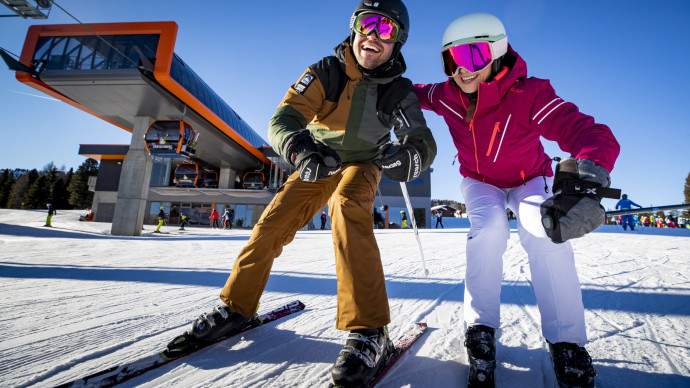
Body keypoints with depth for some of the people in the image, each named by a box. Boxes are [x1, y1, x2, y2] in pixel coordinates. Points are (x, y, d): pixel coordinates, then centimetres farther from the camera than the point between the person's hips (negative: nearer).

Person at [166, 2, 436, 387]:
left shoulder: (400, 91, -12)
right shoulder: (326, 72, -14)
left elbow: (424, 142, -22)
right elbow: (283, 118, -25)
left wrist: (407, 155, -47)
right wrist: (301, 149, -48)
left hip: (361, 165, -1)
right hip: (316, 163, 2)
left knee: (347, 207, -35)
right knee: (272, 222, -10)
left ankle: (369, 331, -33)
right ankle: (235, 307, 11)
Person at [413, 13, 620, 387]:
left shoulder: (529, 95, -32)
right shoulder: (447, 96, -19)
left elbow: (596, 137, -45)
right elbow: (416, 93, 6)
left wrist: (582, 181, -64)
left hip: (529, 180, -1)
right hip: (479, 181, 2)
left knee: (545, 231, -30)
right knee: (489, 228, -29)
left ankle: (566, 341, -14)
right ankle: (481, 325, -12)